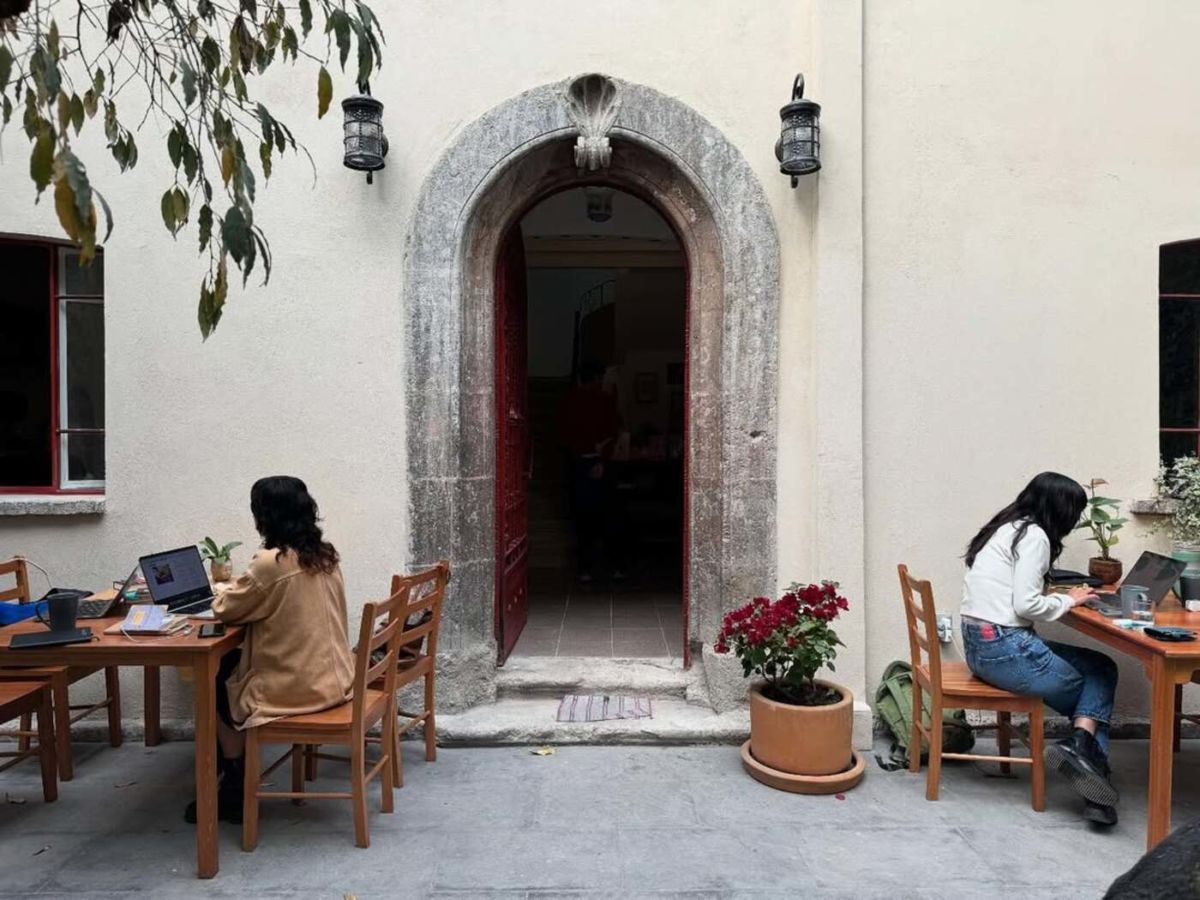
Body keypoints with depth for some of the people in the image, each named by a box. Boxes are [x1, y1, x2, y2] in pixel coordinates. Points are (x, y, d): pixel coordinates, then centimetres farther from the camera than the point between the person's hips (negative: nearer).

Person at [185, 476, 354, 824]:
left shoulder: (271, 562, -21)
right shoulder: (325, 555, 2)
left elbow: (225, 609, -7)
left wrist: (228, 592, 14)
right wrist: (245, 588, 14)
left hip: (297, 687, -7)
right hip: (333, 678, 8)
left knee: (218, 685, 18)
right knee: (233, 664, 23)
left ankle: (236, 791, 28)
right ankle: (237, 768, 32)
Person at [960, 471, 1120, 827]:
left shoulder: (1007, 528, 16)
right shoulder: (1033, 536, -11)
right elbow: (1026, 605, -17)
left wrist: (1063, 595, 8)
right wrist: (1068, 600, -1)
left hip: (980, 644, 8)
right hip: (1005, 649, -8)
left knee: (1098, 667, 11)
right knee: (1101, 674, 8)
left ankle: (1081, 747, 0)